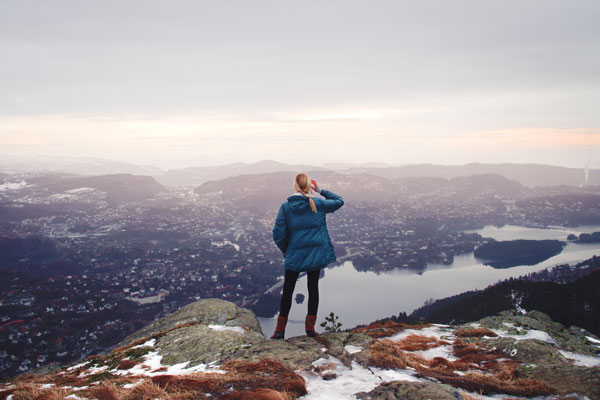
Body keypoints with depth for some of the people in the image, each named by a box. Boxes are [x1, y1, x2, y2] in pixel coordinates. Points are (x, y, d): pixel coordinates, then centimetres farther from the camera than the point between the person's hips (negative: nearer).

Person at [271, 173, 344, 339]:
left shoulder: (285, 207, -6)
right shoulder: (318, 204, -3)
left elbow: (278, 232, -9)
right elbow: (339, 201, 13)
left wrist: (285, 250, 6)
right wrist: (321, 191, 14)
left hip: (294, 256, 0)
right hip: (316, 255, 1)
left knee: (287, 291, 9)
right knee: (313, 288, 12)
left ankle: (280, 329, 13)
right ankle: (310, 327, 15)